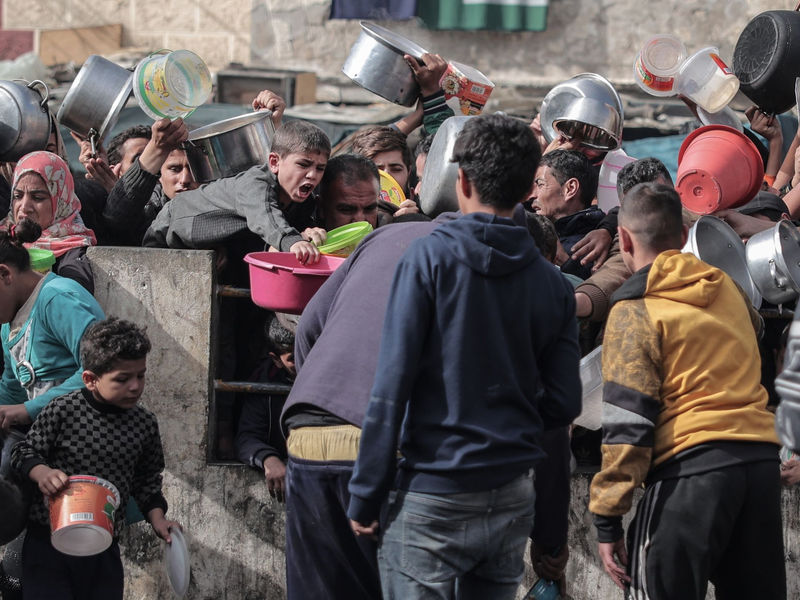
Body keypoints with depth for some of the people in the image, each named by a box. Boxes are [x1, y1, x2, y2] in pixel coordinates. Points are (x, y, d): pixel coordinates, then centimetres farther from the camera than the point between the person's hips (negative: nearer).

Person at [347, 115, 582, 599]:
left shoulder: (429, 258, -8)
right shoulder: (552, 283, 4)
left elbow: (391, 387, -11)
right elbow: (564, 405, 5)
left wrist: (366, 498, -7)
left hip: (434, 503, -5)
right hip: (513, 501, 5)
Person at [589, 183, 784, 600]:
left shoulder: (634, 312, -4)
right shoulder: (727, 289, 14)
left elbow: (626, 422, -8)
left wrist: (607, 519, -6)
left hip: (691, 466, -6)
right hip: (761, 459, 6)